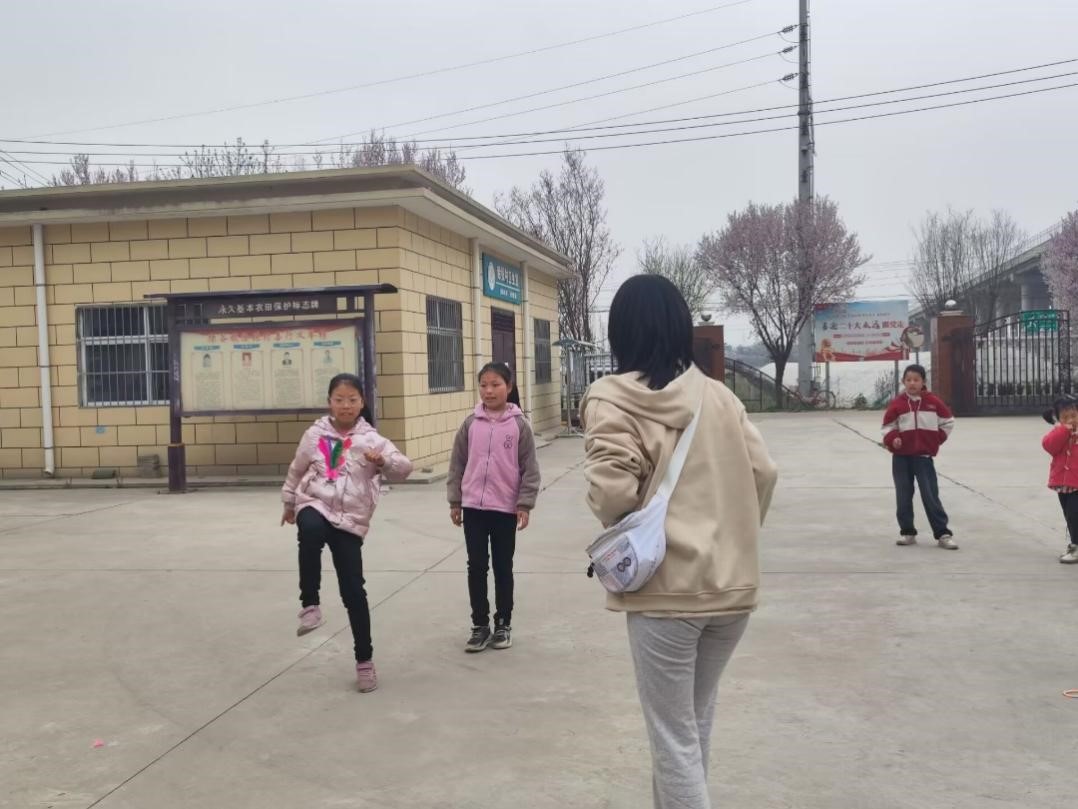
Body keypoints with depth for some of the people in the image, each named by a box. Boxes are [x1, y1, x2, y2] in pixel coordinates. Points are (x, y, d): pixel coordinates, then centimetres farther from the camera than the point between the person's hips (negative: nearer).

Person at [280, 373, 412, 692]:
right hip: (314, 506, 0)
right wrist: (289, 502, 27)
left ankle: (364, 659, 15)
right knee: (311, 530, -39)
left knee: (353, 591, 0)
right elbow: (297, 469, 19)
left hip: (349, 520, 0)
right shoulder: (315, 434, 4)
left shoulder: (371, 439, -1)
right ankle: (310, 603, -22)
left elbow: (404, 469, -11)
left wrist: (384, 460, -31)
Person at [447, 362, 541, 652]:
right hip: (473, 507, 2)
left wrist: (525, 504, -9)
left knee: (503, 568, 10)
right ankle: (480, 625, 19)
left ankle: (503, 625, 23)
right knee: (476, 566, 6)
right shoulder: (470, 424, 1)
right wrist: (454, 501, 5)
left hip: (506, 508, -2)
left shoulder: (519, 425, -5)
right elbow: (457, 464, 6)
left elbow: (529, 468, -5)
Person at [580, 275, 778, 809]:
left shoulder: (611, 399, -10)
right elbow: (763, 472, 3)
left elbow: (612, 490, -21)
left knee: (674, 739, 8)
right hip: (733, 585, 5)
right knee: (694, 726, 23)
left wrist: (627, 533, 1)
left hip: (667, 588, -5)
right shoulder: (719, 394, 3)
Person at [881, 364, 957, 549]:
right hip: (901, 457, 1)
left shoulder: (933, 401, -1)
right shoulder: (897, 403, -2)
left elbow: (948, 421, 10)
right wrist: (892, 439, -15)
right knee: (903, 496, 6)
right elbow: (888, 426, 4)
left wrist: (937, 439, 2)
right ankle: (907, 532, 17)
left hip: (924, 455, -1)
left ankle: (942, 534, 2)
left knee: (931, 496, -3)